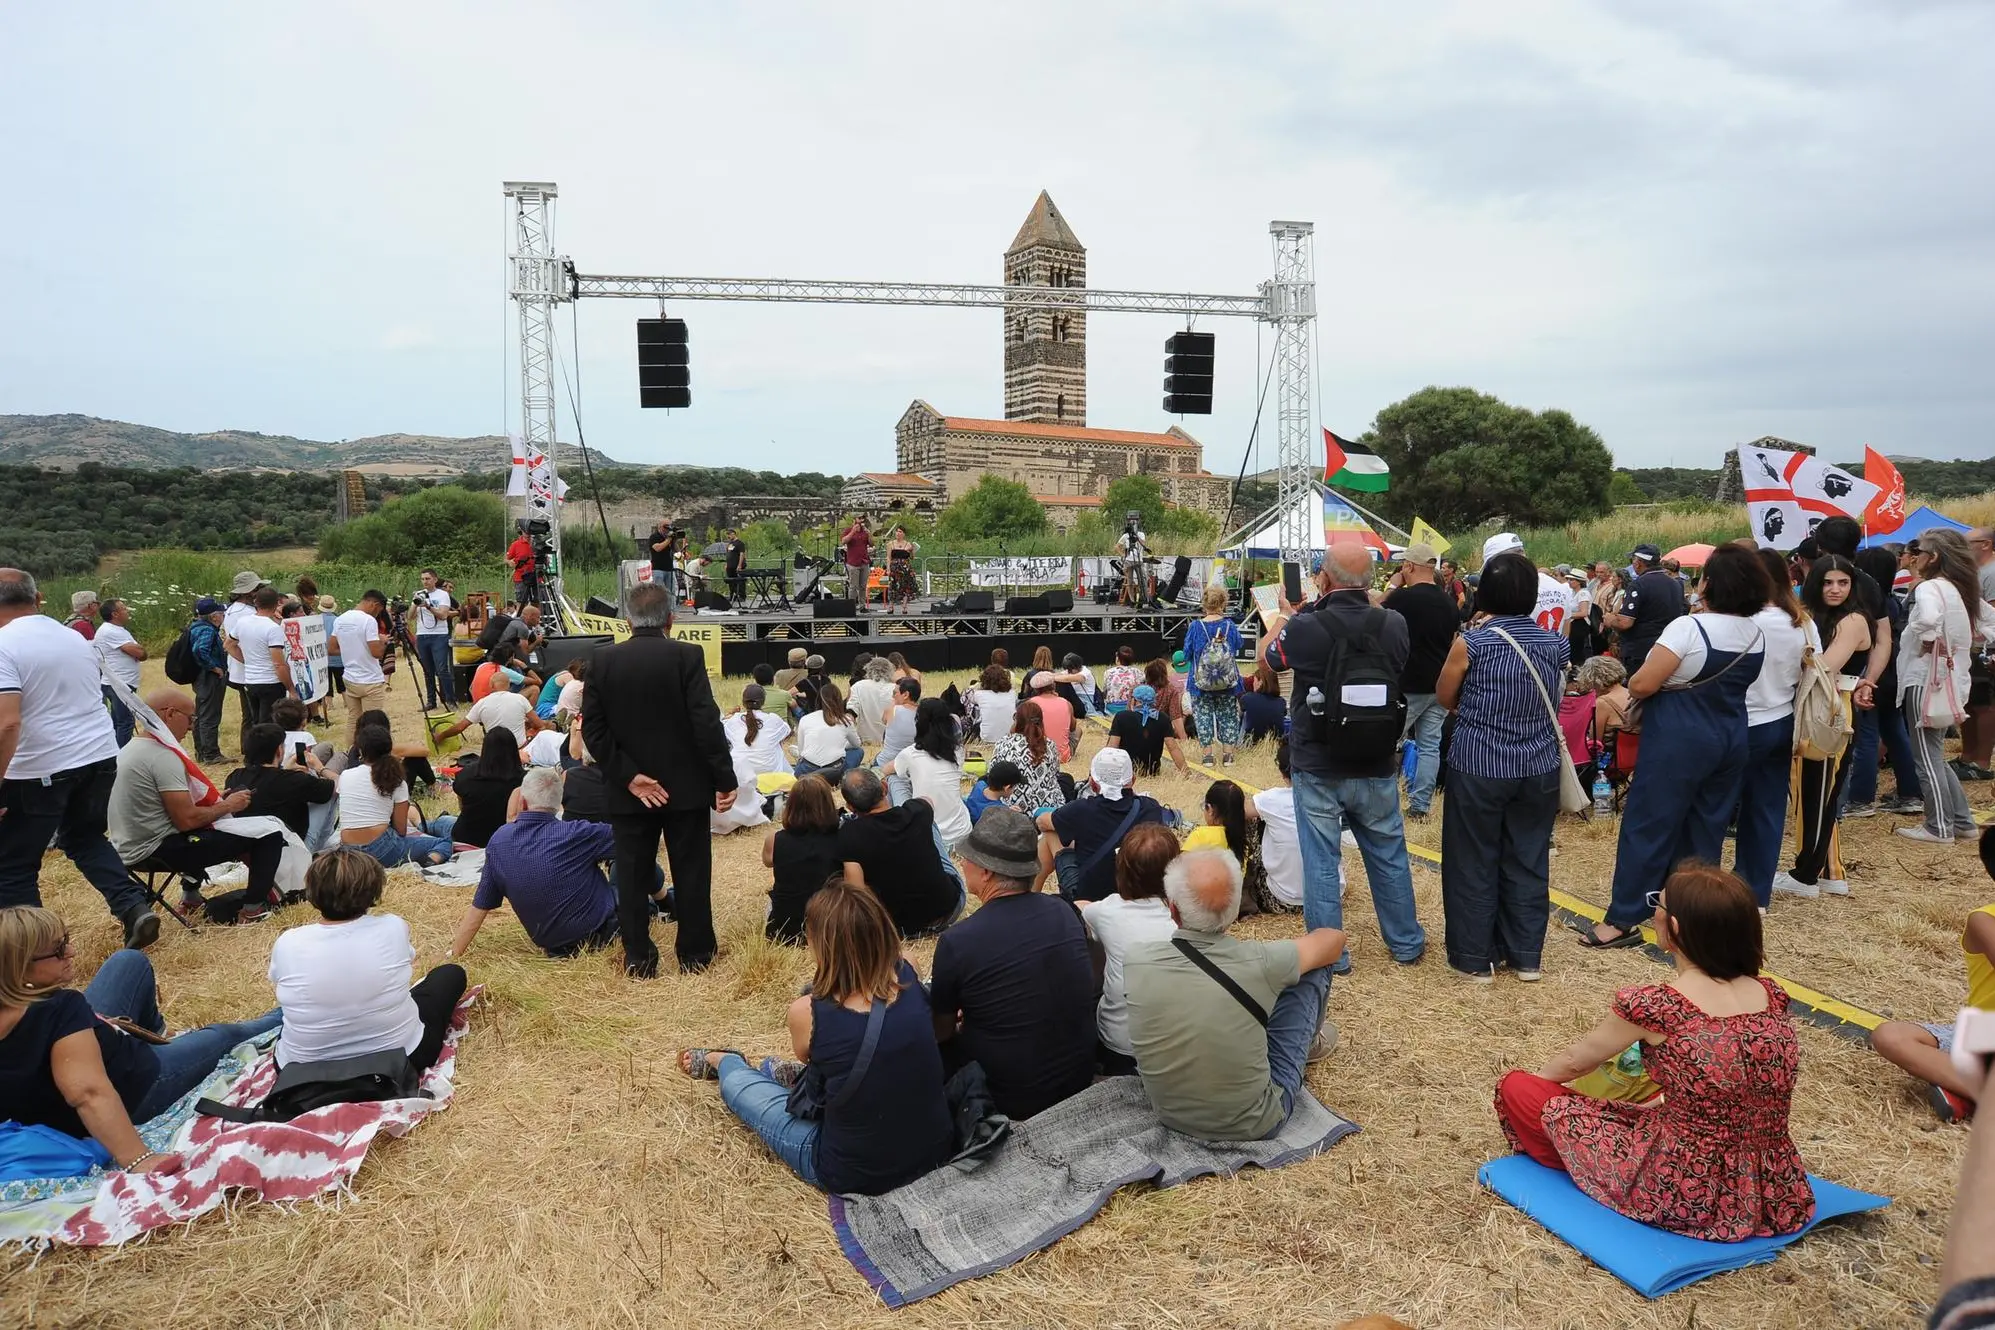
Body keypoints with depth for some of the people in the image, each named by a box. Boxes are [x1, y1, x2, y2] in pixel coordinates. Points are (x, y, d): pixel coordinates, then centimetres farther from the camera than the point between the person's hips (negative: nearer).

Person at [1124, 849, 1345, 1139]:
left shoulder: (1135, 959, -20)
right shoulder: (1258, 963, -26)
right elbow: (1334, 939, -4)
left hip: (1170, 1119, 3)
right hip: (1254, 1125, -3)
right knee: (1315, 968, 7)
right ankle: (1309, 1040, 38)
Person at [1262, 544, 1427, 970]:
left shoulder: (1303, 628, -19)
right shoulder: (1393, 624, -11)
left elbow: (1267, 657, 3)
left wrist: (1285, 615, 19)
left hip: (1317, 769, -3)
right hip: (1377, 767, 3)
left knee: (1321, 861, 8)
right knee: (1389, 855, 18)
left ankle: (1329, 955, 17)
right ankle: (1406, 942, 33)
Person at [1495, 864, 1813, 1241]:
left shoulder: (1653, 1006, -21)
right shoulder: (1772, 996, -4)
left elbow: (1575, 1062, -1)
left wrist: (1533, 1081, 21)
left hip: (1685, 1199, -7)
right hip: (1777, 1199, 7)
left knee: (1518, 1089, 6)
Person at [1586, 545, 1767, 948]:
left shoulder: (1689, 628, -19)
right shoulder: (1757, 636, 5)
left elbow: (1641, 684, -19)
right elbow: (1735, 684, 17)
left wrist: (1628, 688, 1)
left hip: (1679, 741, -7)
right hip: (1731, 739, 7)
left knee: (1648, 825, -2)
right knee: (1705, 828, 14)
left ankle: (1623, 920, 1)